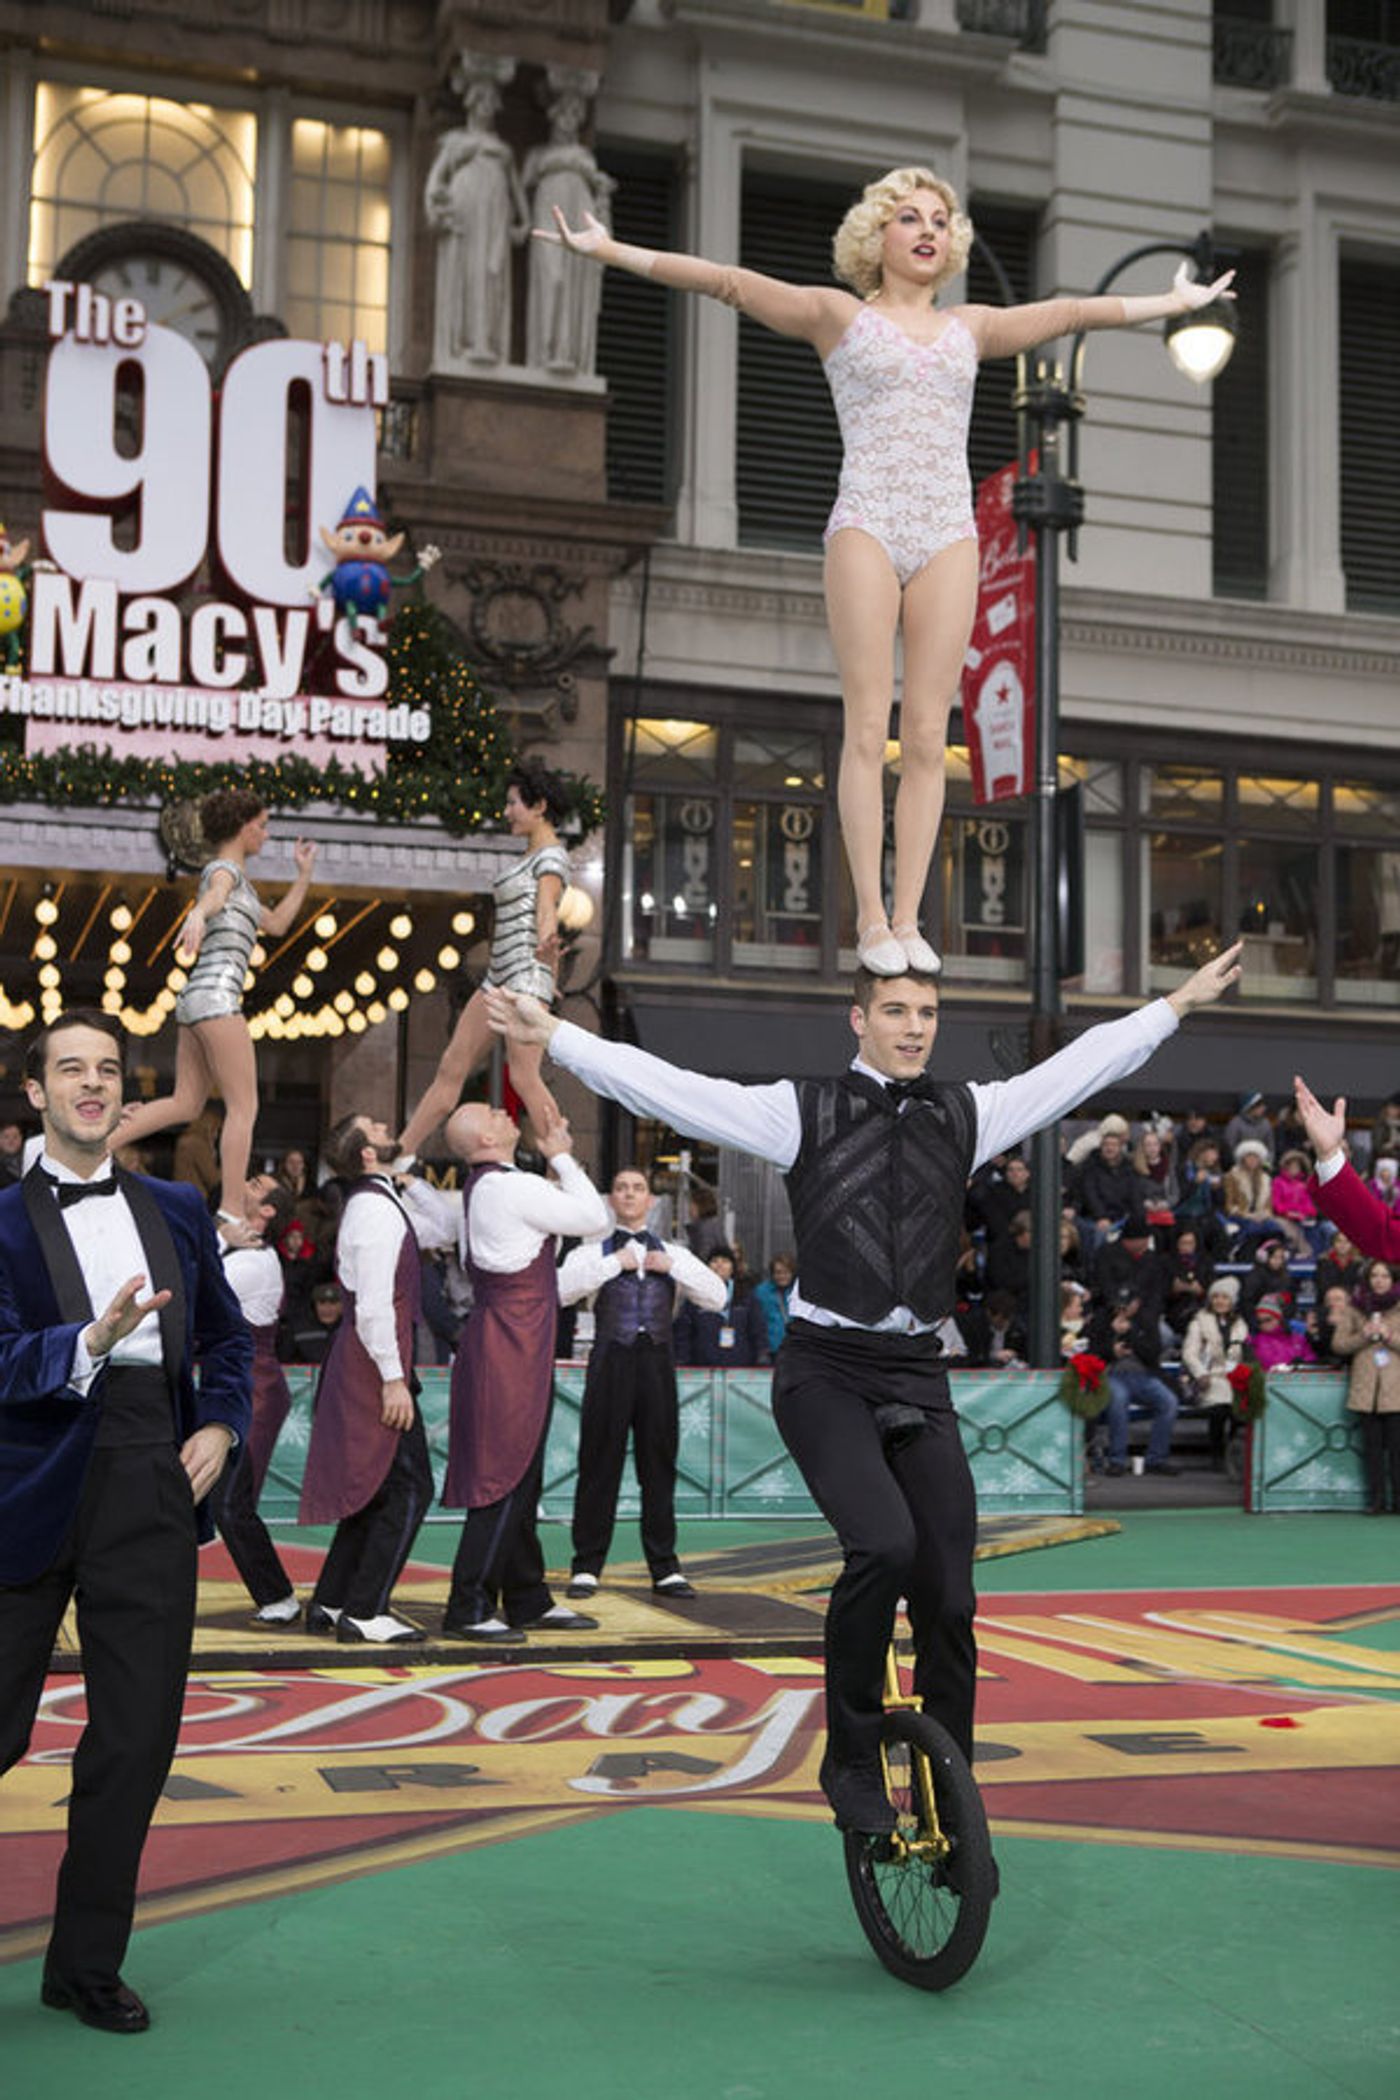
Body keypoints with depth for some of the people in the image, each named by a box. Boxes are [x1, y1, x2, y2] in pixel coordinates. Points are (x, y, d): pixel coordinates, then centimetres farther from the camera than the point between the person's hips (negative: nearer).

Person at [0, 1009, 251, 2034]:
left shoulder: (177, 1211, 12)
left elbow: (227, 1336, 21)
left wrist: (221, 1426, 6)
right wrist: (91, 1342, -30)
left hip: (151, 1489, 4)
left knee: (138, 1738, 7)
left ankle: (86, 1961, 21)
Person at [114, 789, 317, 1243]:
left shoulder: (235, 878, 27)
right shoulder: (224, 868, -2)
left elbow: (277, 922, 35)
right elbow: (214, 896, -27)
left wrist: (304, 874, 34)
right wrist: (197, 915, -50)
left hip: (196, 999, 10)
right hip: (217, 995, -10)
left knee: (186, 1104, 6)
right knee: (244, 1107, -9)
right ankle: (232, 1215, -13)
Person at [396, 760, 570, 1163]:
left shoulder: (551, 856, -8)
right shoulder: (527, 857, 20)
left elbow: (546, 906, -28)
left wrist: (546, 938, -49)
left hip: (526, 976, -10)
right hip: (498, 976, 10)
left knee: (524, 1076, -15)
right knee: (451, 1067, 10)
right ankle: (399, 1154, 13)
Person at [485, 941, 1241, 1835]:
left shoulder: (967, 1114, 9)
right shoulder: (805, 1109, -1)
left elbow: (1083, 1064, 18)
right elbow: (666, 1087, -7)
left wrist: (1177, 1003, 22)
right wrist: (555, 1034, -12)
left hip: (917, 1376, 4)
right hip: (825, 1369, -4)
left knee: (948, 1598, 0)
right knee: (883, 1544, -26)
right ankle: (851, 1760, -6)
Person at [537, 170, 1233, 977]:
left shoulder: (969, 328, 19)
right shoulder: (838, 315, 9)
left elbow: (1071, 312, 28)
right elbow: (726, 281, 4)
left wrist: (1176, 302, 37)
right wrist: (612, 252, -2)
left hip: (949, 536, 3)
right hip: (866, 530, -3)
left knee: (928, 738, -2)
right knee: (869, 731, -8)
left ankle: (908, 919, 0)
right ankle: (871, 920, -6)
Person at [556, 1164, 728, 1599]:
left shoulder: (673, 1254, 17)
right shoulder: (593, 1252, 8)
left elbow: (717, 1297, 7)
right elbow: (561, 1290, -10)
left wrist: (673, 1267, -4)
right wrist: (615, 1263, -12)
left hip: (657, 1363, 3)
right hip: (611, 1362, -2)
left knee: (659, 1462, 5)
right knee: (600, 1463, -2)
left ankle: (665, 1567, 11)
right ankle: (587, 1566, 5)